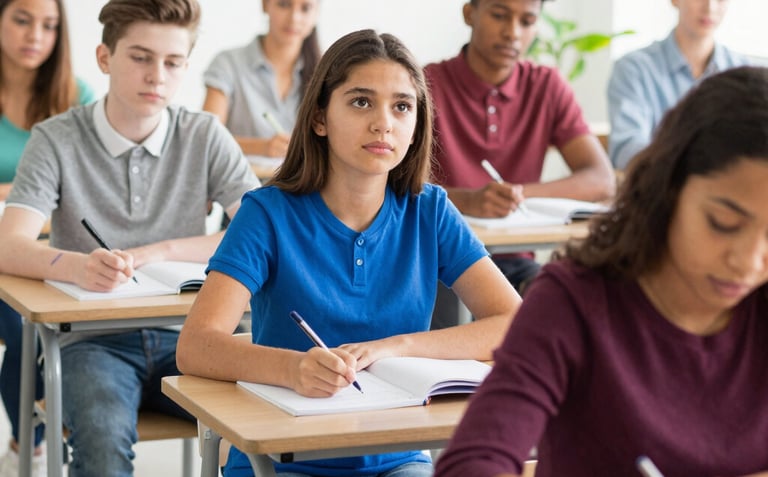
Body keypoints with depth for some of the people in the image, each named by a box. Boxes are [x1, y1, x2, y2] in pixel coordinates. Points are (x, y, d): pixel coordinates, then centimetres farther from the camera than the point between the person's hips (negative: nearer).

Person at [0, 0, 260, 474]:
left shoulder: (205, 137, 5)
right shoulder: (58, 140, -2)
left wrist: (159, 251, -15)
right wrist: (78, 266, -37)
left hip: (183, 335, 2)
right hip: (93, 339, -2)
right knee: (104, 436, -34)